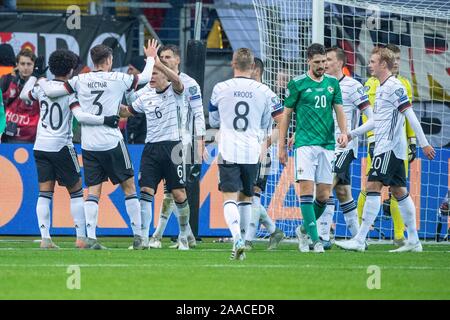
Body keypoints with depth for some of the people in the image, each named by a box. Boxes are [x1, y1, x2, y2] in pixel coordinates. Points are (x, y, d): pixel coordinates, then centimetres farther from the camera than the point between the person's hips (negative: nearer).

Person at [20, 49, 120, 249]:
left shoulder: (42, 87, 3)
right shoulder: (70, 91, -11)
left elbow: (24, 95, 23)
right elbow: (80, 116, -24)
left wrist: (35, 75, 31)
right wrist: (105, 120, -23)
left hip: (41, 146, 5)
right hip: (61, 147, -5)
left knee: (45, 193, 5)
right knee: (76, 191, 6)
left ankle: (45, 238, -5)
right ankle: (81, 237, 2)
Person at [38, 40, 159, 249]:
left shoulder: (80, 81, 1)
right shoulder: (118, 79, -4)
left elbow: (51, 92, -2)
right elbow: (145, 77, 10)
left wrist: (40, 81, 20)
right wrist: (150, 58, 29)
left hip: (88, 145, 3)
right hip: (112, 143, -3)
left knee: (93, 191, 4)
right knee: (129, 187, 8)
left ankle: (91, 237, -9)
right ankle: (138, 236, 7)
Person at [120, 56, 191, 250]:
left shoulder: (175, 92, -3)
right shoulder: (145, 96, 11)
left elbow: (177, 81, -27)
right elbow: (127, 112, 25)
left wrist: (159, 64, -42)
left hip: (173, 147, -4)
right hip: (151, 148, 4)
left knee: (179, 194, -1)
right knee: (145, 191, -9)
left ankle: (184, 236, 18)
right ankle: (143, 238, -11)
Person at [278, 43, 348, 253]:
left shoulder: (332, 83, 12)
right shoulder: (297, 84, 0)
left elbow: (339, 110, 12)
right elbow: (286, 115, 5)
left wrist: (344, 132, -8)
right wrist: (282, 147, 3)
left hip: (327, 144, 4)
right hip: (305, 143, -4)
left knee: (324, 195, 2)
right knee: (306, 189, -13)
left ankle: (304, 230, 24)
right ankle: (314, 238, -13)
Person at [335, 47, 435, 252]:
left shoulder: (394, 86, -13)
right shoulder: (381, 88, 17)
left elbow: (411, 116, -16)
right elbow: (376, 120, 26)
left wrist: (424, 144, -18)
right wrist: (351, 134, 24)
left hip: (390, 147, -10)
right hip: (384, 148, 10)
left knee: (373, 187, -13)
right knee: (399, 191, 9)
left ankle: (359, 240, -16)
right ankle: (413, 241, 11)